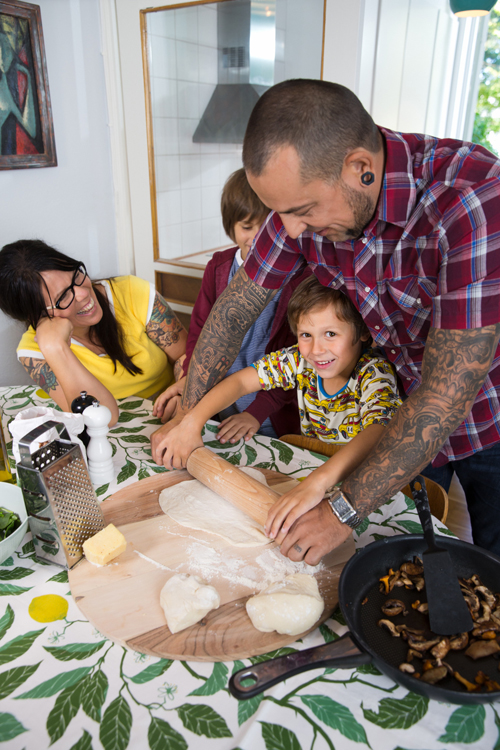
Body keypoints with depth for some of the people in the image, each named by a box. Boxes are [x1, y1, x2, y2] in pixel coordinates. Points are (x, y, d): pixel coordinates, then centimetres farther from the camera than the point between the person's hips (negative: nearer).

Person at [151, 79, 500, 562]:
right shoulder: (306, 194, -18)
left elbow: (447, 394, -36)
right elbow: (236, 308, -7)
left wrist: (344, 511, -31)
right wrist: (187, 416, -6)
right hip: (401, 407, 4)